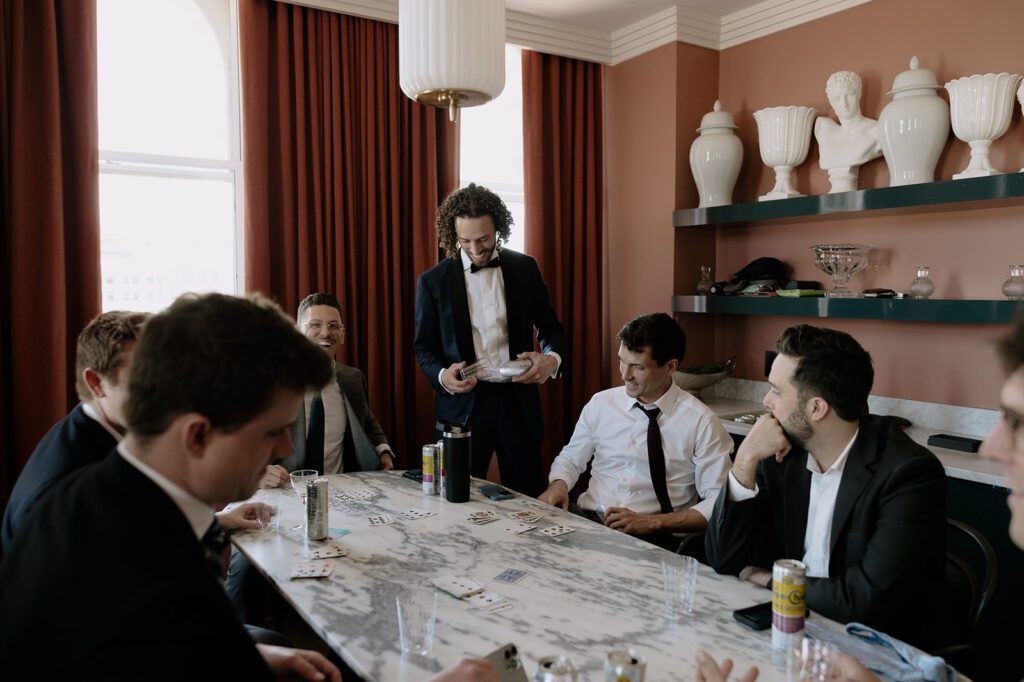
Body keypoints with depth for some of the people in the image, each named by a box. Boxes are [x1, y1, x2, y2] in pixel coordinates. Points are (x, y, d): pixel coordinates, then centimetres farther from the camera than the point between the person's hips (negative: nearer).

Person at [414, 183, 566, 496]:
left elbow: (550, 327, 9)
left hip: (517, 401, 1)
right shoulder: (433, 281, -1)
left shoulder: (525, 268, 2)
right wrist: (443, 375, -17)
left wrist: (552, 358, -13)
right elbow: (424, 348, 4)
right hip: (462, 404, -1)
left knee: (528, 499, 9)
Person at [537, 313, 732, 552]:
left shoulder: (701, 422, -3)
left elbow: (719, 503, -4)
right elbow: (570, 458, 19)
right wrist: (558, 484, -5)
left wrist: (651, 522, -14)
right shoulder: (601, 403, 7)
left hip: (653, 537, -3)